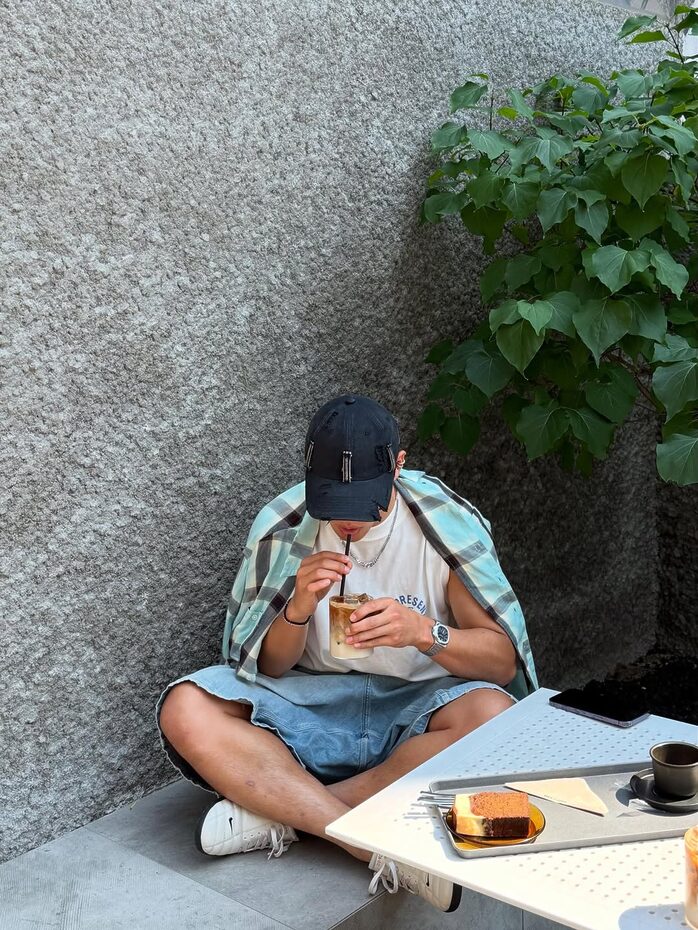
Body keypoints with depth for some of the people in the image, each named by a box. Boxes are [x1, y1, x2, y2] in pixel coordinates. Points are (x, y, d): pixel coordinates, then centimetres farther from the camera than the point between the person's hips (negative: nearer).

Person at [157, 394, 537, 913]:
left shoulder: (447, 523, -10)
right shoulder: (283, 527, -6)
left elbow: (503, 660, -10)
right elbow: (266, 667, 0)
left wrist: (425, 632, -30)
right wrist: (299, 610, -22)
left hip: (416, 705, -1)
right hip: (310, 704, 2)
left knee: (495, 715, -34)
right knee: (184, 710, -23)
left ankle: (279, 811, -26)